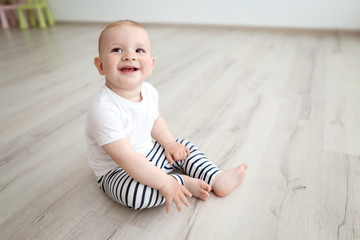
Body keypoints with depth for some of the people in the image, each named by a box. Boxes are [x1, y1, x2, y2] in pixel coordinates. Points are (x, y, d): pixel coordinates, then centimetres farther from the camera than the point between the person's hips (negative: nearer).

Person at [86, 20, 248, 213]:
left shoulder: (149, 91, -8)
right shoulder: (104, 109, -34)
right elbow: (126, 158, -35)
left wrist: (169, 143, 0)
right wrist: (164, 183, -32)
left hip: (149, 155, 7)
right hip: (116, 172, -7)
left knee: (183, 146, 6)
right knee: (132, 192, -34)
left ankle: (216, 180, 8)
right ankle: (183, 182, -13)